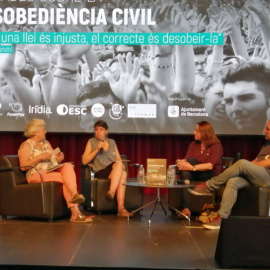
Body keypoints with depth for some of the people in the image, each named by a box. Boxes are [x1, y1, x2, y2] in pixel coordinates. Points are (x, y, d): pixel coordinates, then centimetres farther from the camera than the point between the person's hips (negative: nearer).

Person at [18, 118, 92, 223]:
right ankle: (75, 212, -36)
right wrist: (39, 157, -17)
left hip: (54, 171, 6)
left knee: (68, 166, -27)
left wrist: (59, 158, 1)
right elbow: (23, 166, -11)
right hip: (37, 174, -6)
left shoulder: (46, 143, 23)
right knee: (67, 178, -29)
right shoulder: (26, 145, 1)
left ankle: (75, 195, -45)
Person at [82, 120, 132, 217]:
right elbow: (84, 161, 1)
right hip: (100, 172, -3)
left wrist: (120, 166, -4)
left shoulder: (112, 142, 22)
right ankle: (121, 208, -45)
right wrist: (97, 149, -8)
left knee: (123, 173, -36)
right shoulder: (91, 142, 11)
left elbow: (119, 160, 21)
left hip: (114, 171, 4)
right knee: (122, 174, -36)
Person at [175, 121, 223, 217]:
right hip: (196, 175, 5)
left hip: (212, 176, -4)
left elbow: (210, 166, -19)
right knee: (185, 172, -33)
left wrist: (192, 167, -32)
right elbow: (186, 159, -2)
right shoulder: (194, 144, 11)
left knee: (192, 160, -29)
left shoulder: (216, 146, -5)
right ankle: (186, 208, -41)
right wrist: (180, 162, -27)